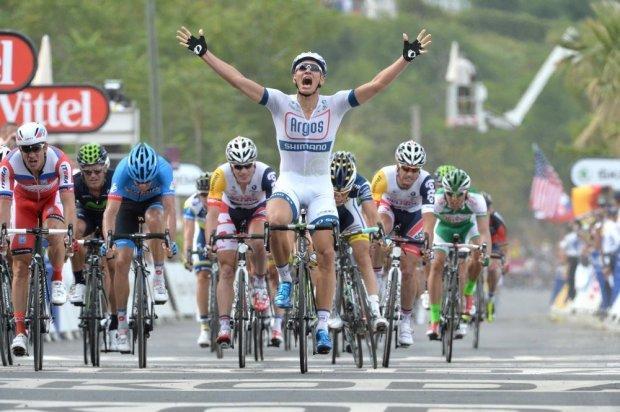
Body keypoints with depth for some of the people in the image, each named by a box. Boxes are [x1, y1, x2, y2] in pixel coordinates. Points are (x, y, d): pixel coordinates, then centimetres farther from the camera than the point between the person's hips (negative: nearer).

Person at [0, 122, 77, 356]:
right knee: (20, 265, -8)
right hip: (24, 200, 1)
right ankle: (20, 331, -8)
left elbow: (68, 200, -39)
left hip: (52, 198, -1)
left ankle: (57, 282, -5)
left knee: (55, 234, -34)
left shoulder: (59, 161, -35)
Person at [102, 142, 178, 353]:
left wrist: (171, 240, -53)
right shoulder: (123, 170, -35)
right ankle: (121, 326, -3)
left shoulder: (163, 169, -35)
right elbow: (110, 211, -39)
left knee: (153, 218, -37)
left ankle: (159, 278, -20)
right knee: (121, 261, -10)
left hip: (154, 201, 0)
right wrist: (109, 241, -52)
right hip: (128, 203, 1)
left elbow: (169, 209, -39)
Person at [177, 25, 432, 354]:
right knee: (275, 221, -34)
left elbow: (376, 84, -11)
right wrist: (203, 53, -15)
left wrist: (407, 58, -20)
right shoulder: (280, 104, -5)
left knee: (325, 254, -6)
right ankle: (285, 279, -8)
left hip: (320, 187, 1)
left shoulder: (335, 105, -4)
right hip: (288, 181, -1)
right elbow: (237, 79, -9)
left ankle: (322, 326, 4)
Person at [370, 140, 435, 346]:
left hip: (413, 217, 0)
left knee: (409, 271, -6)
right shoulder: (385, 175, -34)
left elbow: (428, 214, -41)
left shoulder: (425, 181, -35)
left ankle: (405, 321, 10)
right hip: (389, 209, 0)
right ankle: (377, 276, -16)